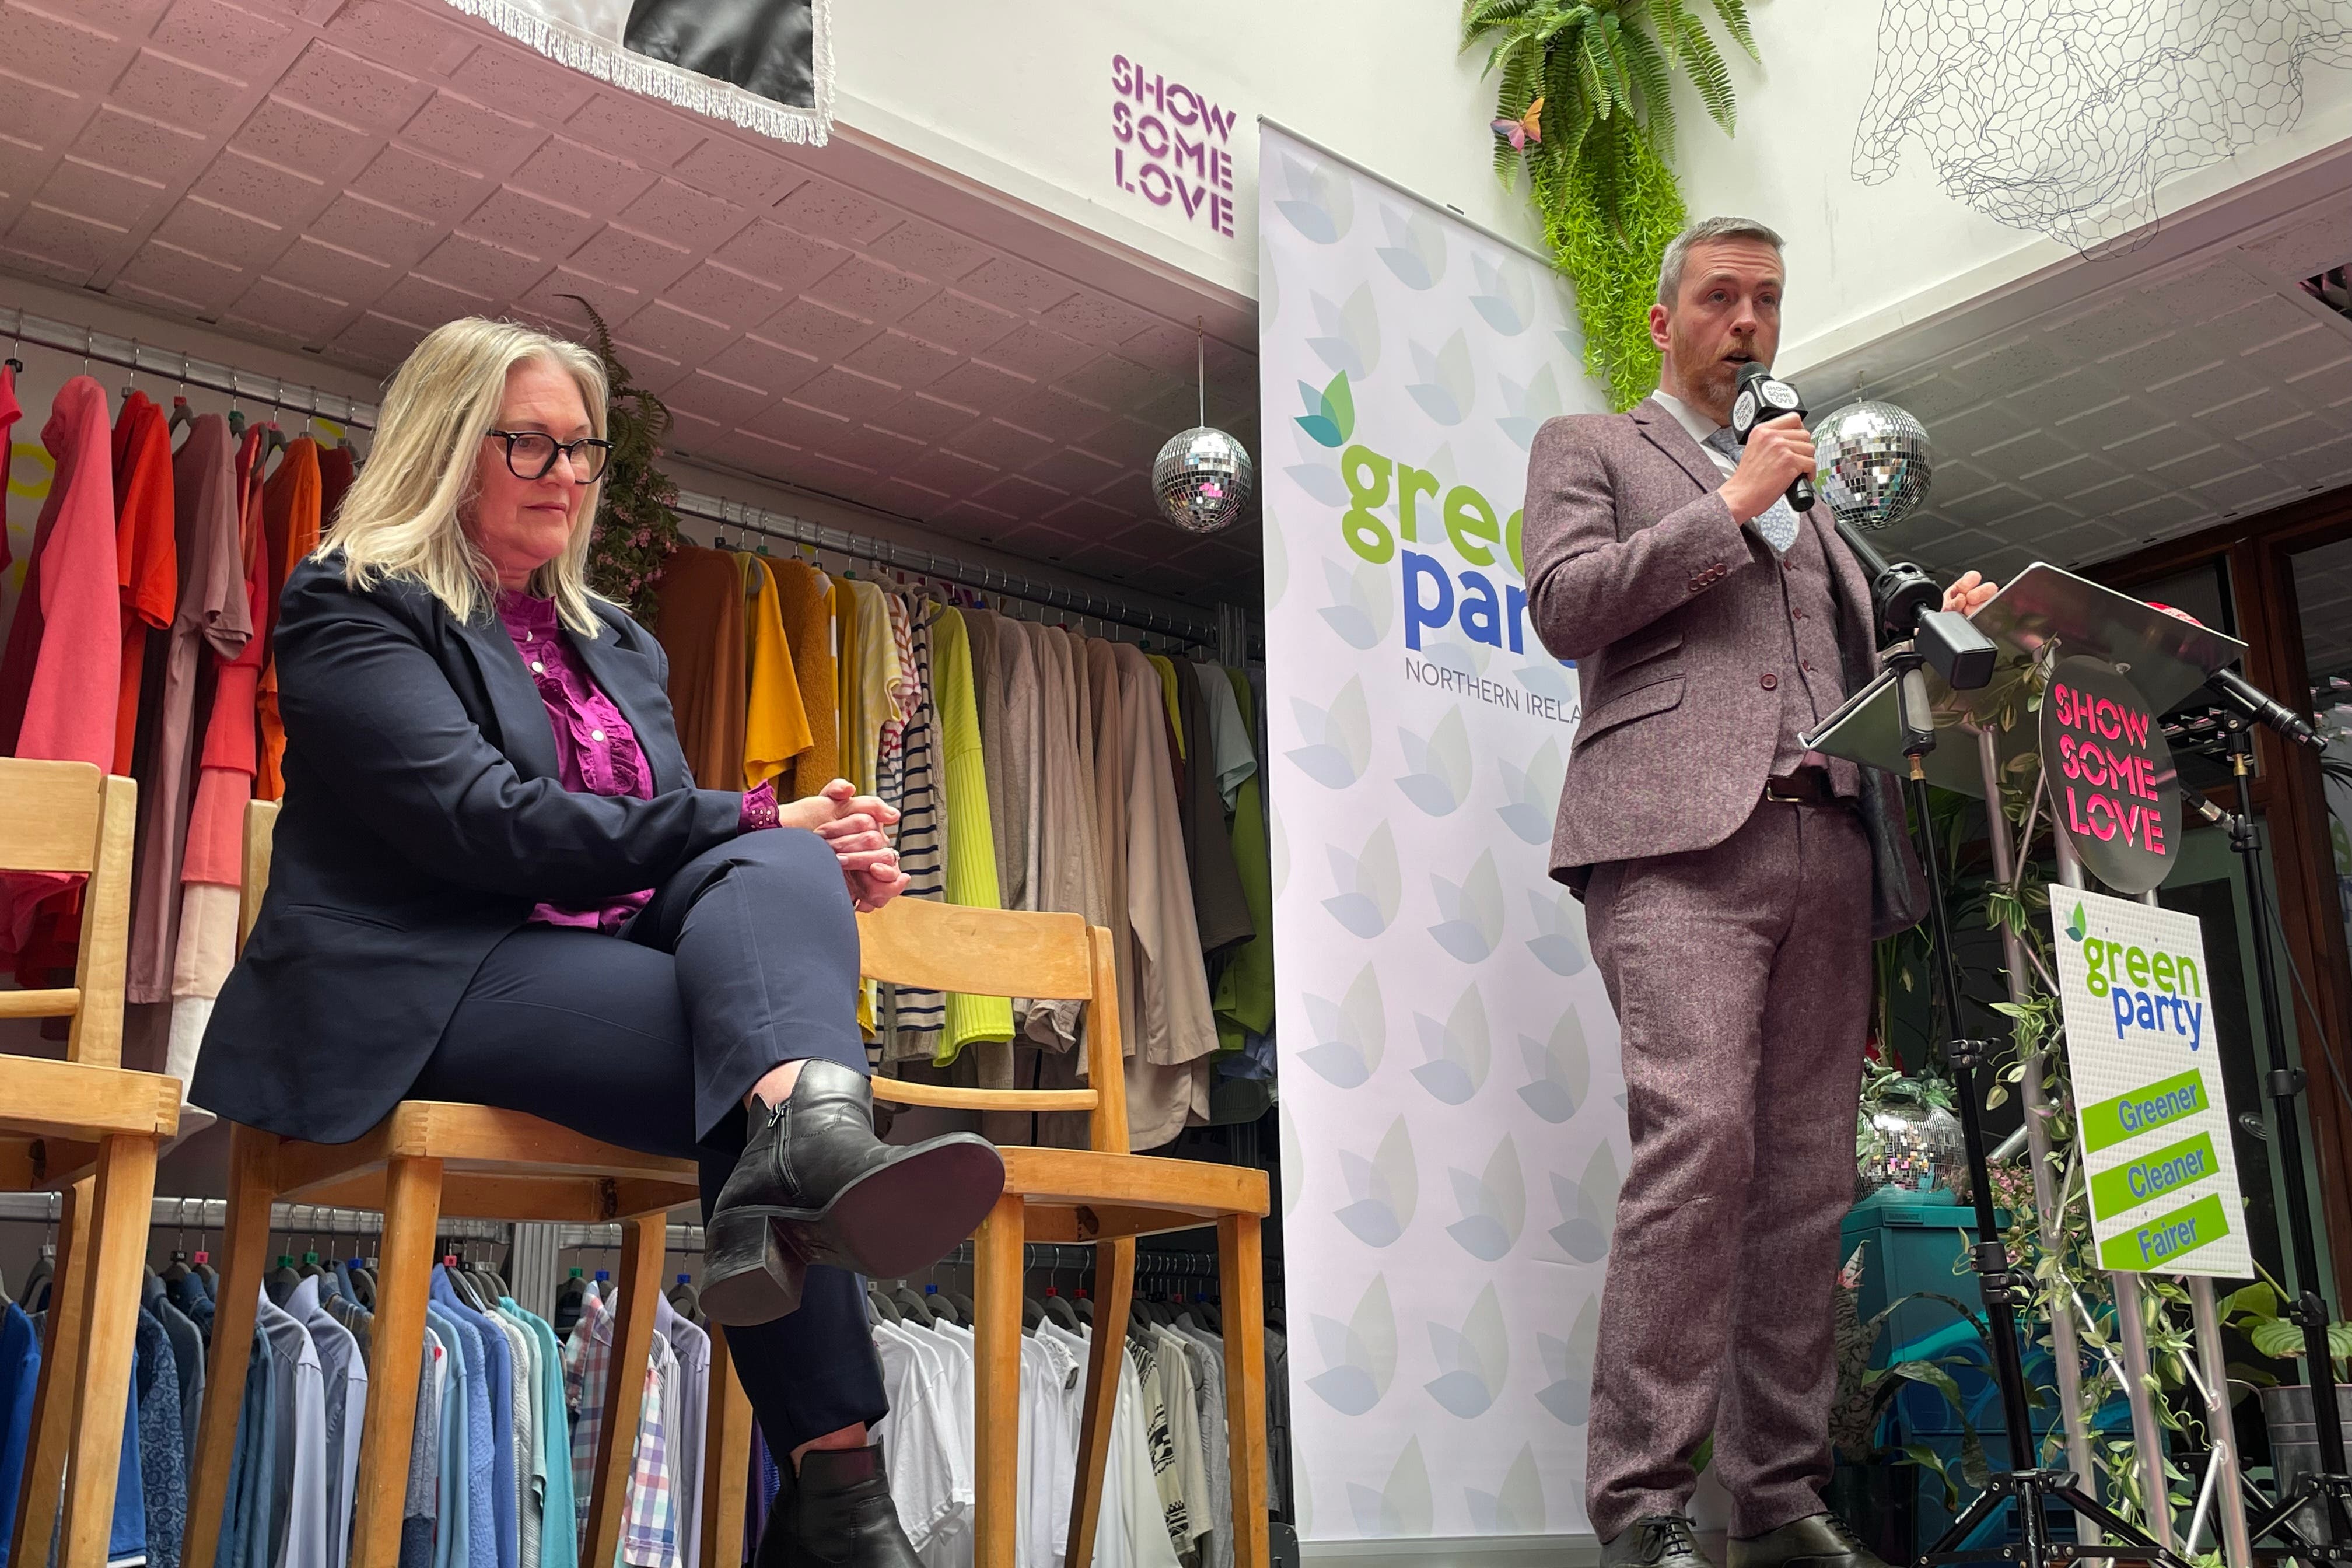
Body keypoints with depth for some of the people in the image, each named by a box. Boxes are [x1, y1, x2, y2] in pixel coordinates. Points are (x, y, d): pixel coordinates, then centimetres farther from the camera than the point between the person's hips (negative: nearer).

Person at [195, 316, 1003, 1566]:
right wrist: (761, 822, -15)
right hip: (426, 985, -6)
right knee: (767, 1059, -30)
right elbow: (482, 819, -14)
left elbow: (677, 843, 19)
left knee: (779, 870, -27)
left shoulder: (619, 646, 25)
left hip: (598, 968, 6)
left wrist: (815, 860, -6)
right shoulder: (351, 606, 3)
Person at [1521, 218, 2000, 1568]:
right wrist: (1729, 506, -2)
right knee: (1700, 1133, -20)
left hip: (1828, 849, 6)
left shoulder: (1805, 493, 32)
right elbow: (1565, 607, -1)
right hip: (1681, 837, -6)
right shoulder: (1590, 447, 16)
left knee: (1807, 1175, 0)